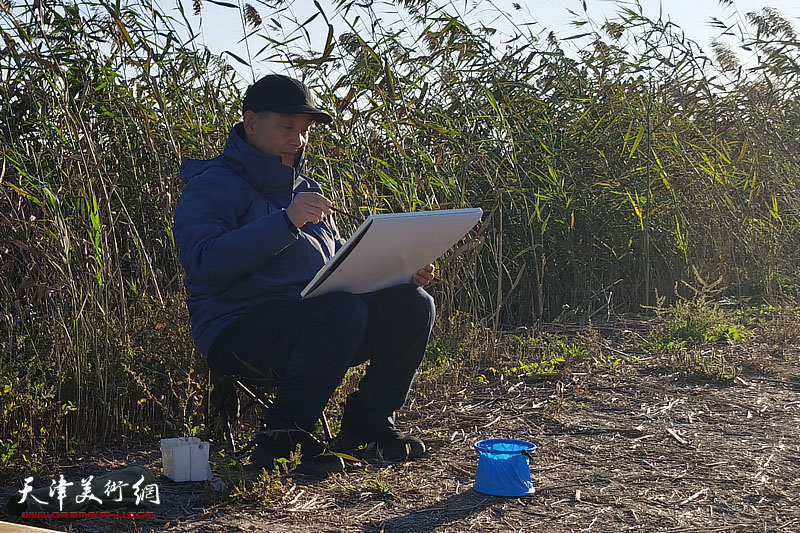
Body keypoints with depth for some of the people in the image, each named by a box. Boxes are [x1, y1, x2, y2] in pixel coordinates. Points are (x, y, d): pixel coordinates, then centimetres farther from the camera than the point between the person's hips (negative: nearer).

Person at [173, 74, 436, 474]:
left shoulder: (306, 190, 22)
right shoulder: (211, 186, -2)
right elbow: (206, 264, -20)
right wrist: (285, 222, -26)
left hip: (315, 317, 8)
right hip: (239, 330, -7)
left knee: (411, 305, -11)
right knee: (344, 312, -34)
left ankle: (367, 423, 3)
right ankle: (283, 437, -17)